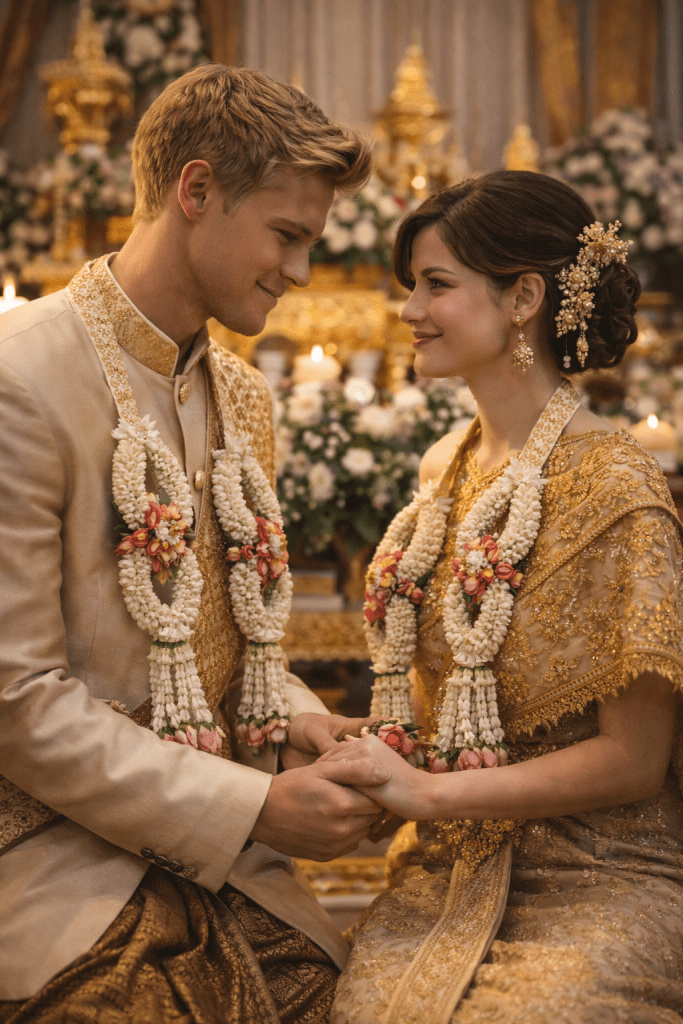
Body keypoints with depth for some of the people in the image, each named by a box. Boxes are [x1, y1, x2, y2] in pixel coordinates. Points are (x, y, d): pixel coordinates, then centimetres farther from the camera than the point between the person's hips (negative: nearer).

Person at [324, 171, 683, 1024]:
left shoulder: (613, 484, -13)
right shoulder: (445, 471, 9)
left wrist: (427, 793, -15)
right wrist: (374, 760, 1)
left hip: (596, 890, -5)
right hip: (449, 871, 6)